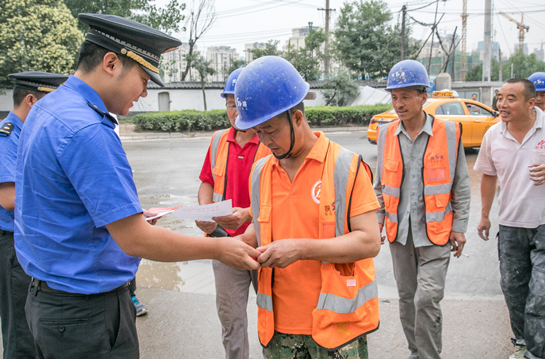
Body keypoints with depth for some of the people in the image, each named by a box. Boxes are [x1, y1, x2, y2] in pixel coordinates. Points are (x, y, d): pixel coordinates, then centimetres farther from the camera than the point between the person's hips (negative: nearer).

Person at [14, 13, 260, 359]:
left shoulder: (45, 109, 5)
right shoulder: (88, 131, -26)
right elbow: (135, 240, -26)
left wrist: (130, 215, 13)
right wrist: (219, 248, -15)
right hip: (86, 313, -10)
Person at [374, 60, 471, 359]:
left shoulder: (449, 132, -5)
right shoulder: (386, 134, 3)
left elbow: (461, 184, 2)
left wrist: (459, 227, 0)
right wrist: (377, 221, 8)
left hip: (435, 231, -3)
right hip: (399, 231, 4)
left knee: (427, 298, -10)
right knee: (407, 296, 14)